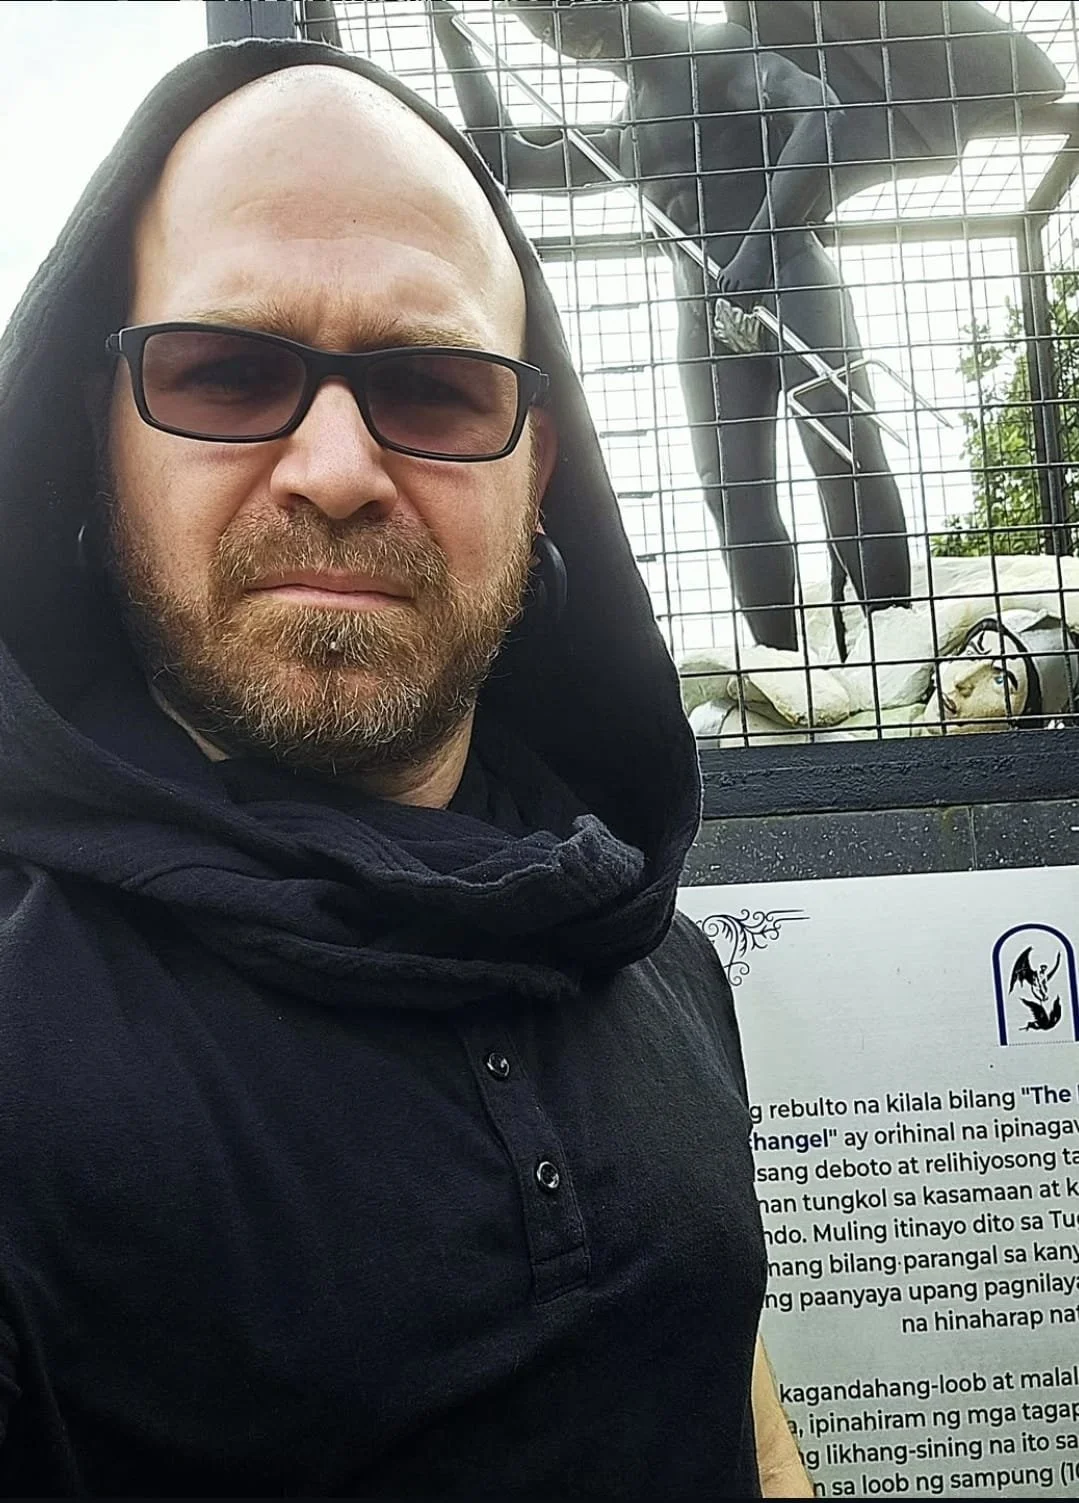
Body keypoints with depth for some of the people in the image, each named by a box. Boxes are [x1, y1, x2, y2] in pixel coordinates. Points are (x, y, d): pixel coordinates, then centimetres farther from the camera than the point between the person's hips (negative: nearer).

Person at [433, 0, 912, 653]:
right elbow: (508, 159, 33)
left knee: (843, 449, -18)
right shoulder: (626, 133, 25)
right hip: (705, 314, 6)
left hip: (790, 280, -6)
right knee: (734, 487, -9)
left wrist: (761, 241, -24)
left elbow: (822, 112, -13)